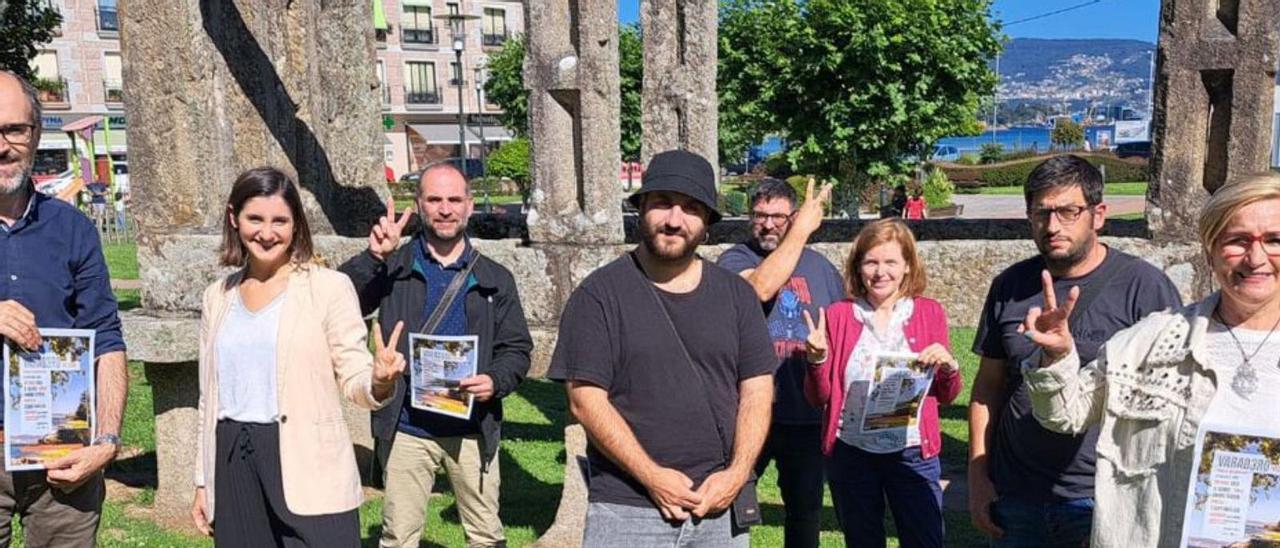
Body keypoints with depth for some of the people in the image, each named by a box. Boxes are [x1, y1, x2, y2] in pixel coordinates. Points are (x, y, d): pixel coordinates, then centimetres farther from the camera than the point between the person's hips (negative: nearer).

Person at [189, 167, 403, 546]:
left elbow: (352, 379, -6)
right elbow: (211, 396, 16)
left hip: (309, 470, -4)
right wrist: (203, 481, 16)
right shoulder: (218, 297, 10)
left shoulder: (329, 287, -5)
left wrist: (379, 382, -29)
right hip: (234, 470, 5)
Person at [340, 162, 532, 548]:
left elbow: (517, 349, 6)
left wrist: (496, 381, -13)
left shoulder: (494, 279, 6)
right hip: (406, 429, -1)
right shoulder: (393, 268, 2)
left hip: (473, 430, 1)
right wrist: (373, 258, -26)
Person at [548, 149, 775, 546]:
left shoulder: (736, 294, 7)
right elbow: (586, 400, -8)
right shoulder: (600, 294, -4)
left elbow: (757, 391, 5)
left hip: (721, 504, 3)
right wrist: (653, 477, -13)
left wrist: (737, 474, -7)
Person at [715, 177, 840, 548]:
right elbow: (760, 287, -27)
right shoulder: (735, 259, -3)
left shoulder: (820, 266, 8)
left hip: (808, 416, 4)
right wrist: (803, 230, -20)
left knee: (805, 510, 18)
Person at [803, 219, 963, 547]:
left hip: (912, 452, 0)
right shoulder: (838, 315, -1)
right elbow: (819, 398, 2)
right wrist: (817, 360, -16)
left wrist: (948, 366, -14)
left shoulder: (930, 312, 0)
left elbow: (947, 396, 6)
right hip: (850, 454, 1)